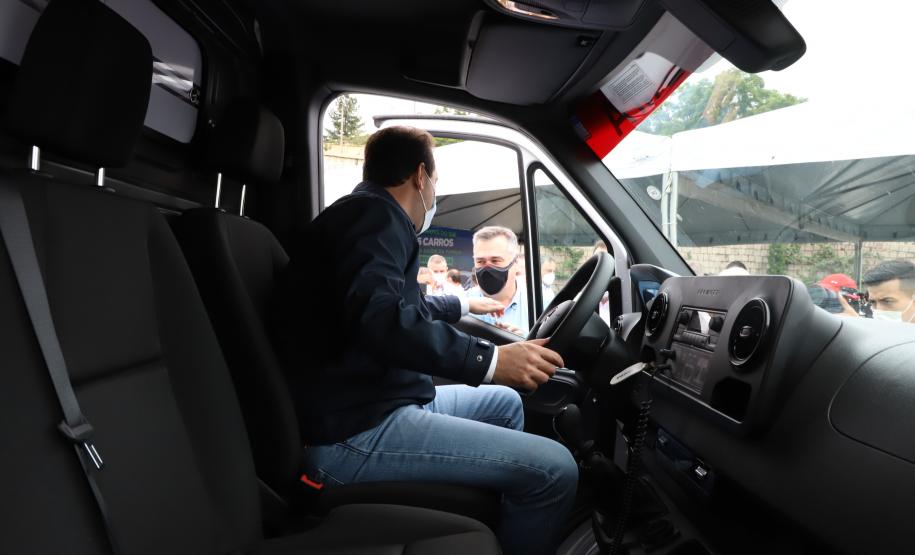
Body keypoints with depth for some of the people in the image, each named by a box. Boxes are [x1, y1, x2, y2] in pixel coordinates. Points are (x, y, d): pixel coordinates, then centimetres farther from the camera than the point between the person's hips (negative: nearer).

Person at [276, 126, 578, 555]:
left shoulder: (364, 215, 22)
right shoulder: (375, 214, -13)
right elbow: (380, 317, -31)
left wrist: (462, 305, 48)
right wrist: (489, 359, -29)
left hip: (374, 405, 11)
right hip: (355, 432, -11)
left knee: (504, 403, 24)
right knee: (553, 470, -17)